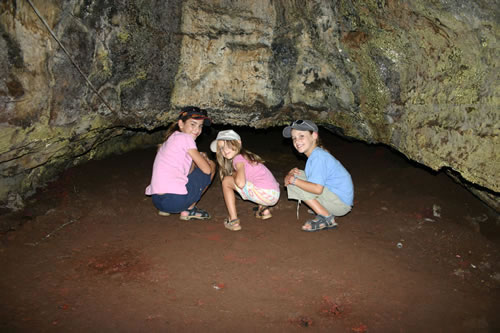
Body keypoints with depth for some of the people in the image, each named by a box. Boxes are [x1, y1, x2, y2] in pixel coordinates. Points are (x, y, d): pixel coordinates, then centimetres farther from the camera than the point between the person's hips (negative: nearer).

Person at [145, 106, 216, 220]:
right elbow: (206, 169, -5)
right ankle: (188, 210, 7)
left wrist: (200, 158, 11)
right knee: (211, 165, 10)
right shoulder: (185, 137, -5)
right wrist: (205, 159, 16)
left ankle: (165, 210, 17)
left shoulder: (170, 140, 22)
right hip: (175, 200, -9)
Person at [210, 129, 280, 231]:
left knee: (226, 181, 2)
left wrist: (234, 174, 0)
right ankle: (263, 209, 24)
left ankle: (233, 221, -3)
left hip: (265, 194, -10)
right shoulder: (246, 155, 22)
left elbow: (240, 183, -19)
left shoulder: (238, 158, -5)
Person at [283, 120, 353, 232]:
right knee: (298, 176, 12)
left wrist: (293, 180, -19)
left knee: (294, 182, -16)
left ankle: (326, 218, -11)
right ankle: (325, 211, 11)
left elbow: (317, 189, -28)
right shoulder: (316, 153, 12)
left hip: (341, 203, -10)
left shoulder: (318, 156, -20)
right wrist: (290, 174, -6)